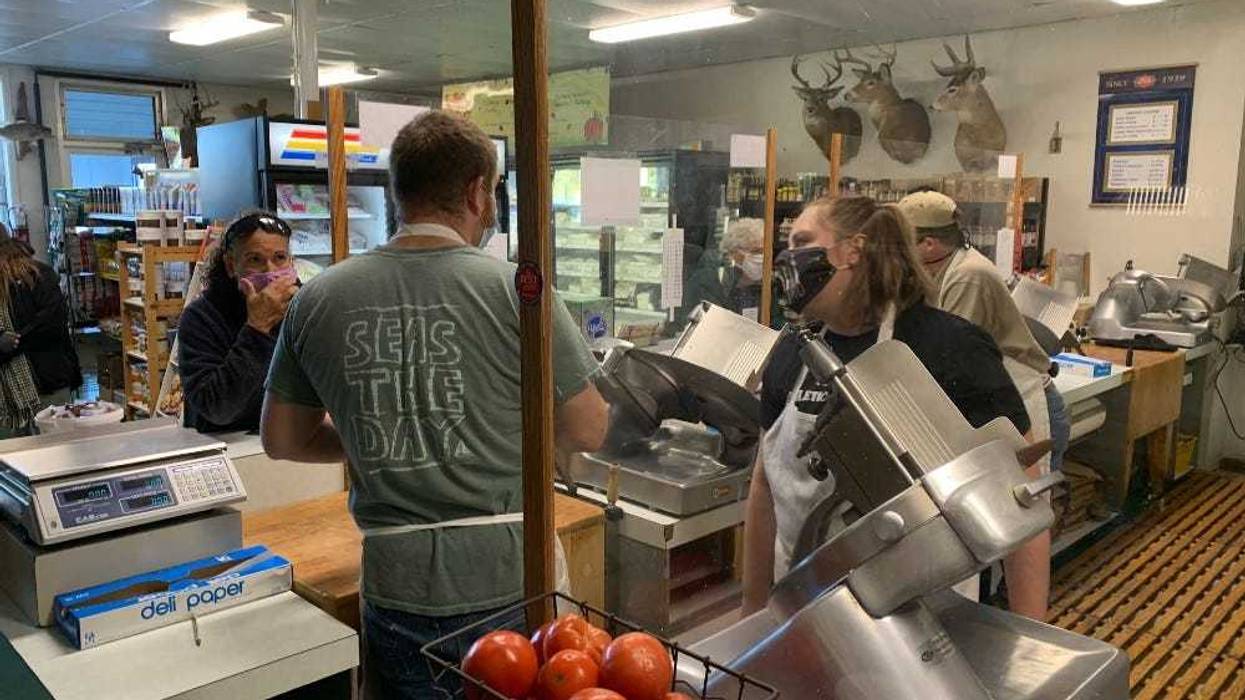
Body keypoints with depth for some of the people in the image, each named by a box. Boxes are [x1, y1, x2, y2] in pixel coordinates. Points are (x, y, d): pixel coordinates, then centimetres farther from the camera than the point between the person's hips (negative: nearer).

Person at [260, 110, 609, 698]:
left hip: (396, 584, 3)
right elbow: (586, 433, -6)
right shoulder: (516, 290, -12)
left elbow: (281, 439, 9)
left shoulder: (317, 299, -1)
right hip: (508, 582, -2)